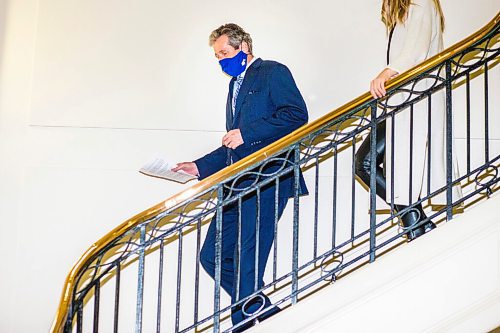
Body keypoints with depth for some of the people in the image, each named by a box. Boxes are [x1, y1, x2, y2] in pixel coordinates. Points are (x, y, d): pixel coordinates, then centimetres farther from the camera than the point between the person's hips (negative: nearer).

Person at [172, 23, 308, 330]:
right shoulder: (236, 85, 28)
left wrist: (246, 133, -14)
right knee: (213, 256, 3)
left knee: (245, 261, -12)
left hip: (266, 181, -9)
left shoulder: (273, 72, 3)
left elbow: (297, 115, -13)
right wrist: (200, 166, 18)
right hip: (238, 185, 9)